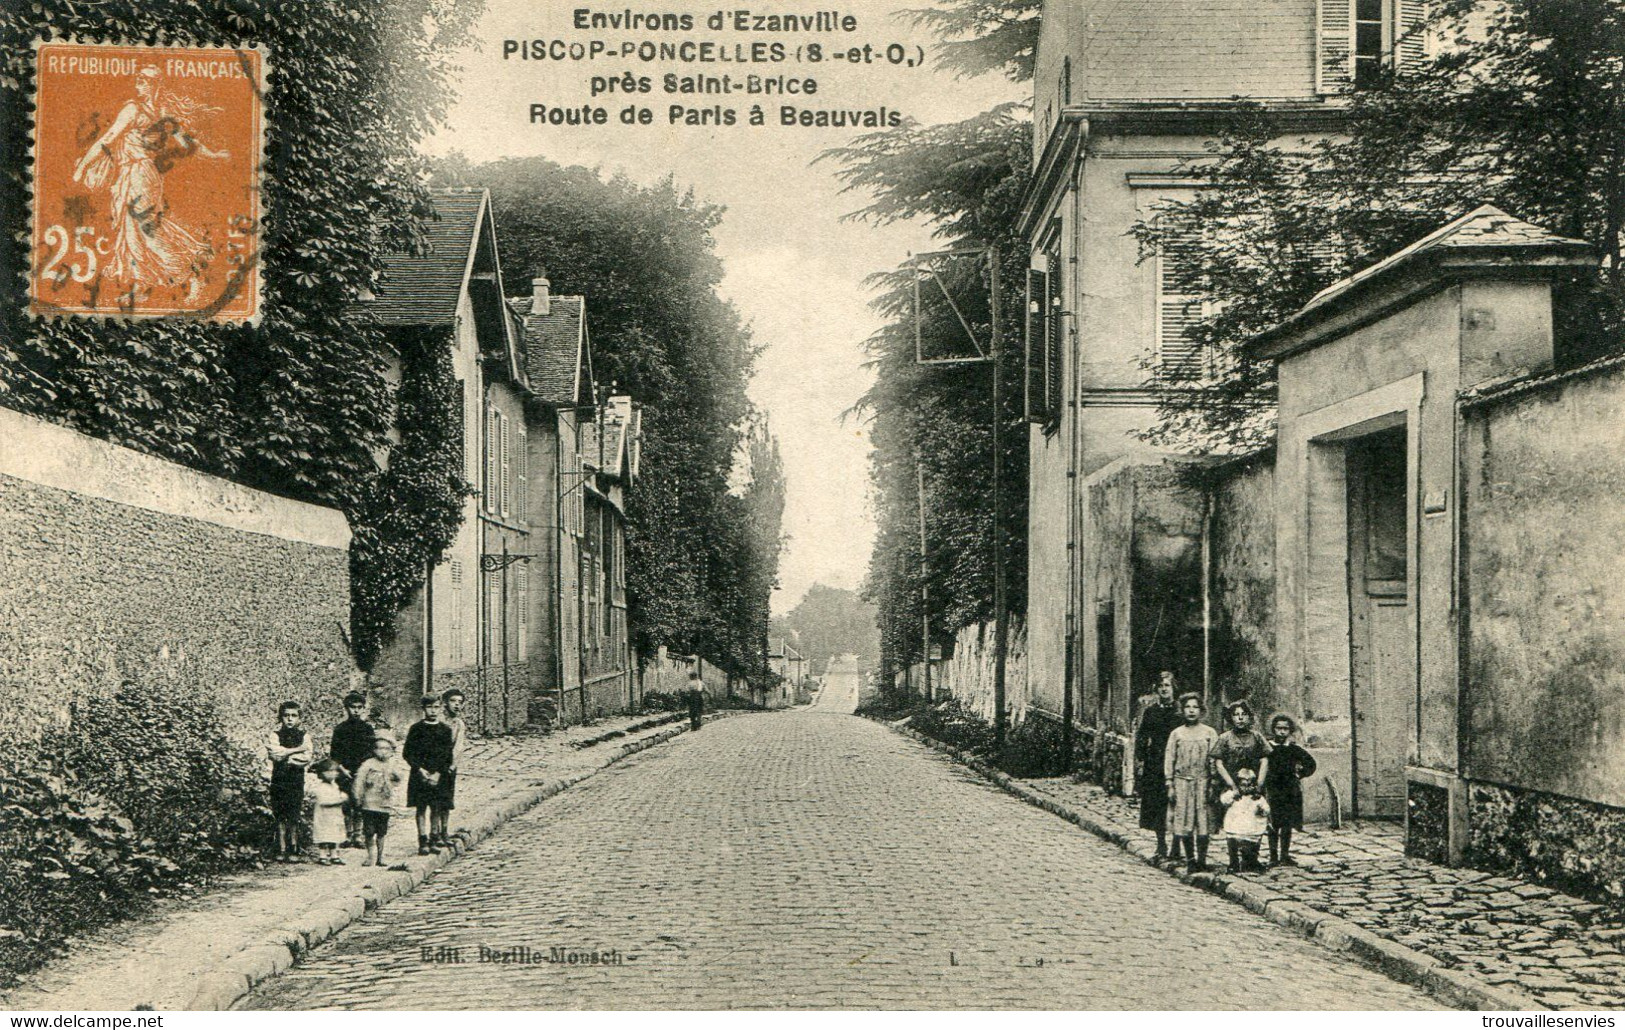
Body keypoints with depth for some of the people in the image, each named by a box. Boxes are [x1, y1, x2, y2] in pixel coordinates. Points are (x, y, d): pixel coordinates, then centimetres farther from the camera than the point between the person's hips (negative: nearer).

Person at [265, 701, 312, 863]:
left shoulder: (304, 736, 6)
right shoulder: (275, 735, 6)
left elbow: (306, 759, -7)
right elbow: (275, 755, -12)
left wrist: (285, 755, -10)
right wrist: (297, 750, -9)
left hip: (297, 781, 0)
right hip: (278, 780, 0)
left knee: (293, 817, -4)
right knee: (280, 817, 1)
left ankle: (294, 850, 2)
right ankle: (281, 850, 7)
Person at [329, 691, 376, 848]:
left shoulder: (368, 728, 7)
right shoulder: (340, 729, 6)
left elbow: (372, 752, 7)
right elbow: (333, 753, 6)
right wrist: (341, 769, -5)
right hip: (345, 773, 0)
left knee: (359, 806, -2)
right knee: (346, 806, 0)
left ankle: (357, 836, 4)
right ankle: (348, 836, 7)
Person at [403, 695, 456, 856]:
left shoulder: (445, 730, 6)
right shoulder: (416, 728, 3)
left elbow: (448, 756, 5)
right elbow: (407, 753, 2)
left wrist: (438, 773, -8)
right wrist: (420, 769, -9)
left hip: (438, 776, 1)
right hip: (420, 774, -1)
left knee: (436, 809, 1)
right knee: (421, 808, -3)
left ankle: (434, 841, 8)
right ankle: (423, 842, -1)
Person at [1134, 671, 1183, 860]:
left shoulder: (1180, 711, 1)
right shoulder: (1150, 711, 10)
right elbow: (1141, 738, 10)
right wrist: (1140, 761, 0)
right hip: (1154, 765, 3)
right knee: (1156, 806, 5)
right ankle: (1161, 847, 15)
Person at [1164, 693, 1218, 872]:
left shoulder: (1209, 733, 5)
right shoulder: (1176, 733, 8)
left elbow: (1214, 760, 3)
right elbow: (1169, 759, 7)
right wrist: (1170, 784, 1)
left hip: (1203, 781, -1)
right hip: (1181, 781, 1)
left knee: (1203, 822, -3)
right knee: (1184, 821, 1)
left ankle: (1202, 859, 2)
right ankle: (1190, 859, 9)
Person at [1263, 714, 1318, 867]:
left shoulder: (1294, 749, 8)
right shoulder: (1266, 748, 0)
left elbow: (1310, 763, 16)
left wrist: (1300, 774, 6)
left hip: (1290, 792, 2)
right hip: (1272, 790, -2)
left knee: (1287, 825, 4)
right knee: (1273, 826, -2)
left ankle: (1285, 856, 11)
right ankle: (1273, 857, 2)